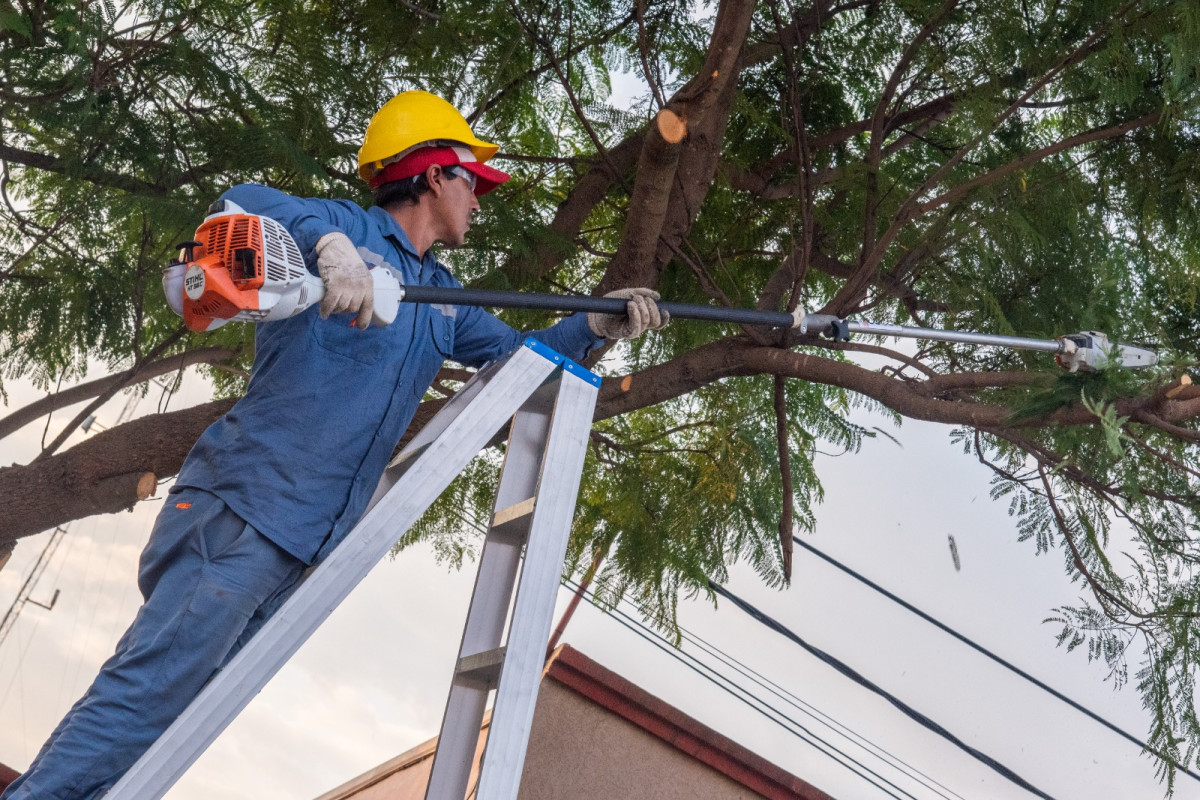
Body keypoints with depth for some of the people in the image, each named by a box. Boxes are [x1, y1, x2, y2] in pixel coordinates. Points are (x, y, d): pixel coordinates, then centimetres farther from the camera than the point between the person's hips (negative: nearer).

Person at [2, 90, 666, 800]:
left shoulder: (444, 299, 21)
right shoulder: (349, 229, -3)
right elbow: (244, 203, -18)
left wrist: (597, 324, 12)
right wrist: (328, 242, -34)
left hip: (305, 549, 8)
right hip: (241, 509, -8)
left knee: (177, 716, 7)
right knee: (147, 695, -14)